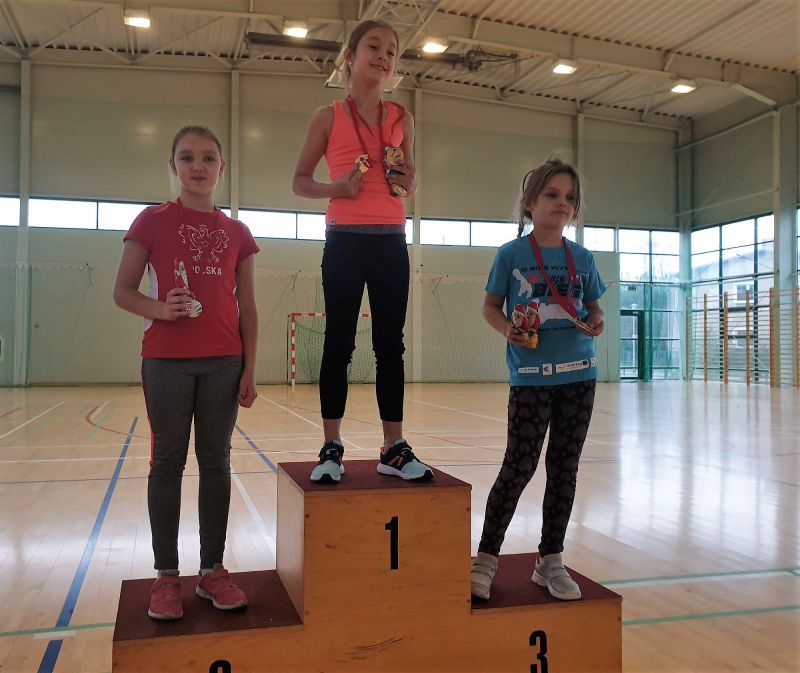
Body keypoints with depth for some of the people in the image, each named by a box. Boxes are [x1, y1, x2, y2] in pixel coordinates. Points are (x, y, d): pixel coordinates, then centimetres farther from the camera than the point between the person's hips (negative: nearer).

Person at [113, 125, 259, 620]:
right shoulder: (153, 221, 1)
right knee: (168, 461, 4)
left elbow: (247, 307, 8)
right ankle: (167, 575, 13)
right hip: (166, 360, -2)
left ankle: (213, 570, 17)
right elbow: (123, 290, 2)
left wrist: (250, 368, 2)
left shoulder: (237, 233, 8)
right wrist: (158, 309, -18)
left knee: (216, 462, 6)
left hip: (223, 361, 2)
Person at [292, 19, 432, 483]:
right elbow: (300, 181, 5)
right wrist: (335, 188, -14)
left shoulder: (402, 119, 11)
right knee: (339, 344, 1)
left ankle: (395, 448, 12)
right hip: (345, 241, -3)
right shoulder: (329, 117, 2)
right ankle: (332, 448, 9)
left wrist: (410, 183, -4)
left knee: (391, 344, 5)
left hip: (392, 241, 3)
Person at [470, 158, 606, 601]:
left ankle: (550, 560, 23)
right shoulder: (511, 254, -1)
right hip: (530, 377, -4)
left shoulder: (582, 258, 9)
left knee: (564, 469, 9)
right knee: (519, 467, -3)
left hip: (579, 374, 4)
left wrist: (597, 322, -4)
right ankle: (486, 558, 11)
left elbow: (593, 305, 18)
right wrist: (507, 329, -16)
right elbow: (490, 306, 3)